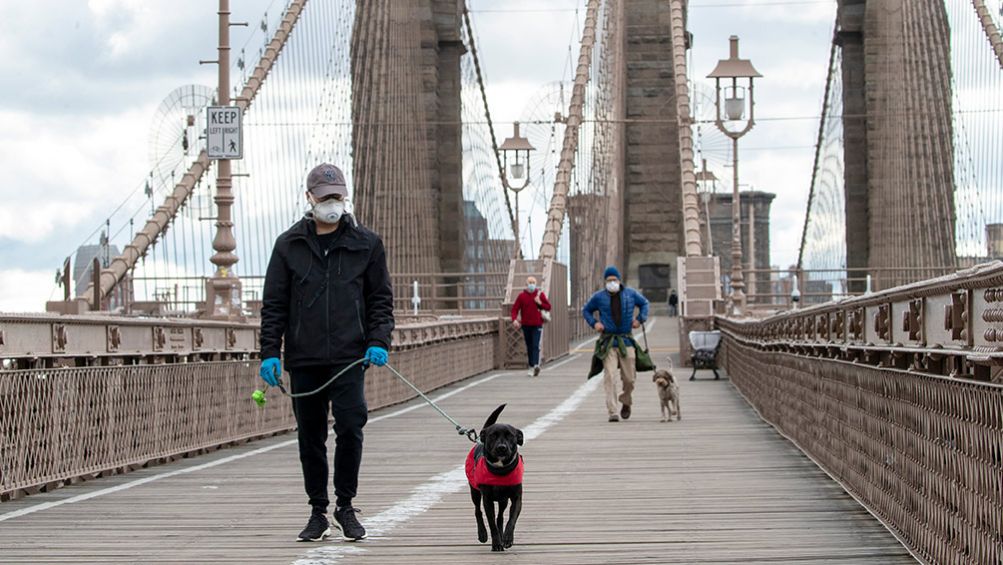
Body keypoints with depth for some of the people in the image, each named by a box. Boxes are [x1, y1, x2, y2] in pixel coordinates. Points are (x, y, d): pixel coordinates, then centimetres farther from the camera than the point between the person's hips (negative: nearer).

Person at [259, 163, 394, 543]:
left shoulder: (366, 244, 7)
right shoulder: (289, 245, 8)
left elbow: (381, 298, 9)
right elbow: (274, 304, 8)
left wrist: (379, 342, -5)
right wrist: (269, 352, -1)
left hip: (349, 357, -1)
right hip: (304, 359, 1)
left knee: (350, 426, -12)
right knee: (310, 437, 5)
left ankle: (345, 505, 4)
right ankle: (318, 513, 14)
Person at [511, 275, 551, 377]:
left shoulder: (540, 294, 4)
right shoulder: (521, 295, 4)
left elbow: (548, 307, 6)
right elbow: (515, 308, 0)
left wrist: (540, 303, -12)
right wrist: (514, 319, -18)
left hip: (537, 325, -2)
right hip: (526, 325, 2)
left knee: (536, 346, -16)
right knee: (529, 347, 8)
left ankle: (536, 365, -29)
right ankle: (531, 367, 17)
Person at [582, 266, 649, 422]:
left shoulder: (631, 294, 6)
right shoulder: (599, 297, 2)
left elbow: (644, 303, 23)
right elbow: (586, 311, 16)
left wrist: (640, 319, 7)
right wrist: (594, 323, -2)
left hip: (626, 340, 2)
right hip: (608, 342, -2)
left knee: (629, 378, 4)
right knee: (610, 377, -12)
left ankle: (626, 402, 33)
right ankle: (612, 412, -13)